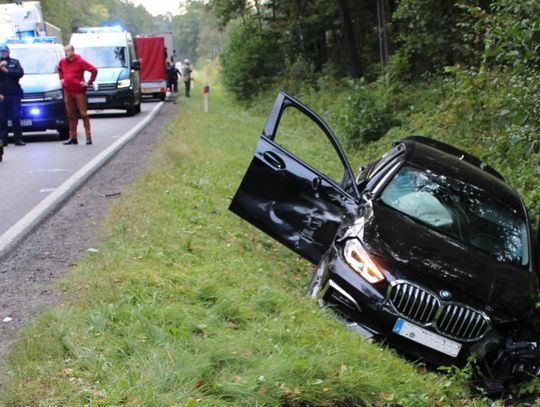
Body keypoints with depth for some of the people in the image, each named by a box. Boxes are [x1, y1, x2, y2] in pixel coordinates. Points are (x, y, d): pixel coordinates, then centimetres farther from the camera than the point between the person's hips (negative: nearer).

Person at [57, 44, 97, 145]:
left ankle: (88, 137, -1)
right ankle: (73, 138, 12)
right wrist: (61, 78, 16)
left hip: (79, 92, -5)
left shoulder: (80, 61, -10)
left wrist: (89, 83, -12)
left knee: (83, 114, -4)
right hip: (67, 92, 6)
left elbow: (94, 70, -11)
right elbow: (59, 69, 30)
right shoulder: (63, 62, 7)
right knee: (71, 115, 8)